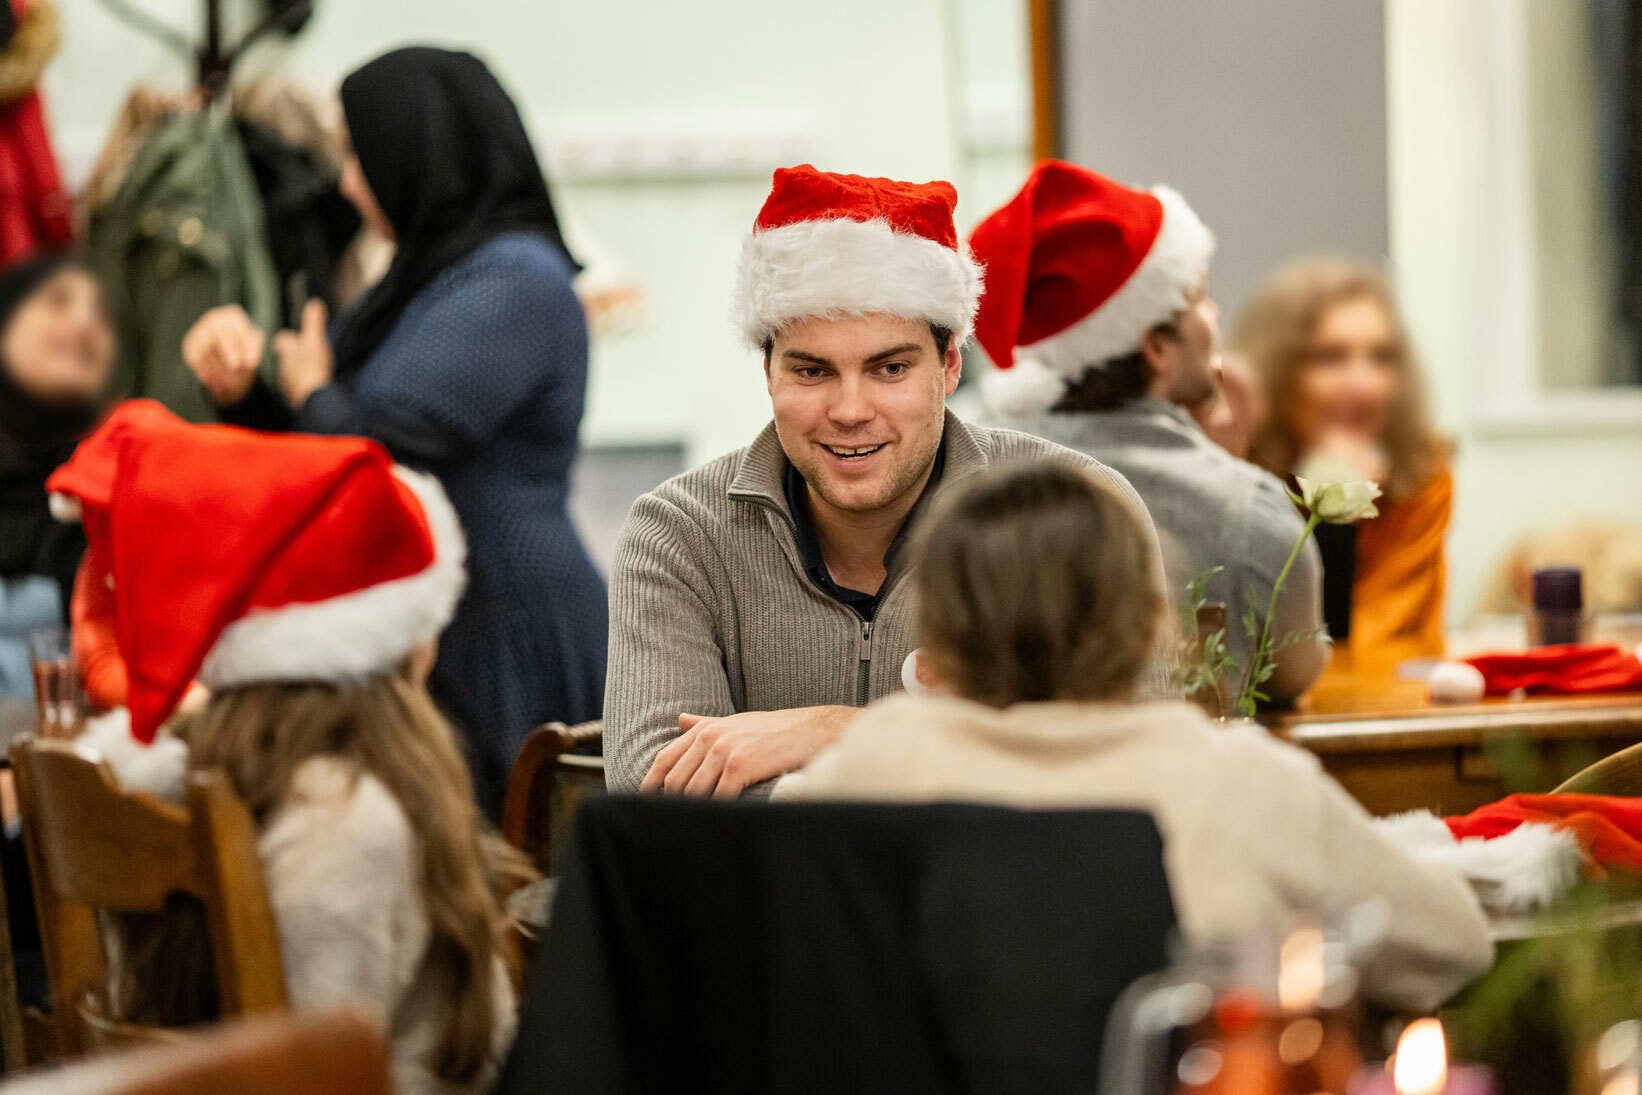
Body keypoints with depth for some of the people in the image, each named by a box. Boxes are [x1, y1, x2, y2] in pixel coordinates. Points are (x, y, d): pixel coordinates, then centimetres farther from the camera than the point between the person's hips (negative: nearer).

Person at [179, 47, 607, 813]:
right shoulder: (427, 275, 18)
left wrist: (311, 391, 2)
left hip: (504, 642, -9)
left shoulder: (515, 282, -14)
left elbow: (369, 451, -19)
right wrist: (241, 388, 4)